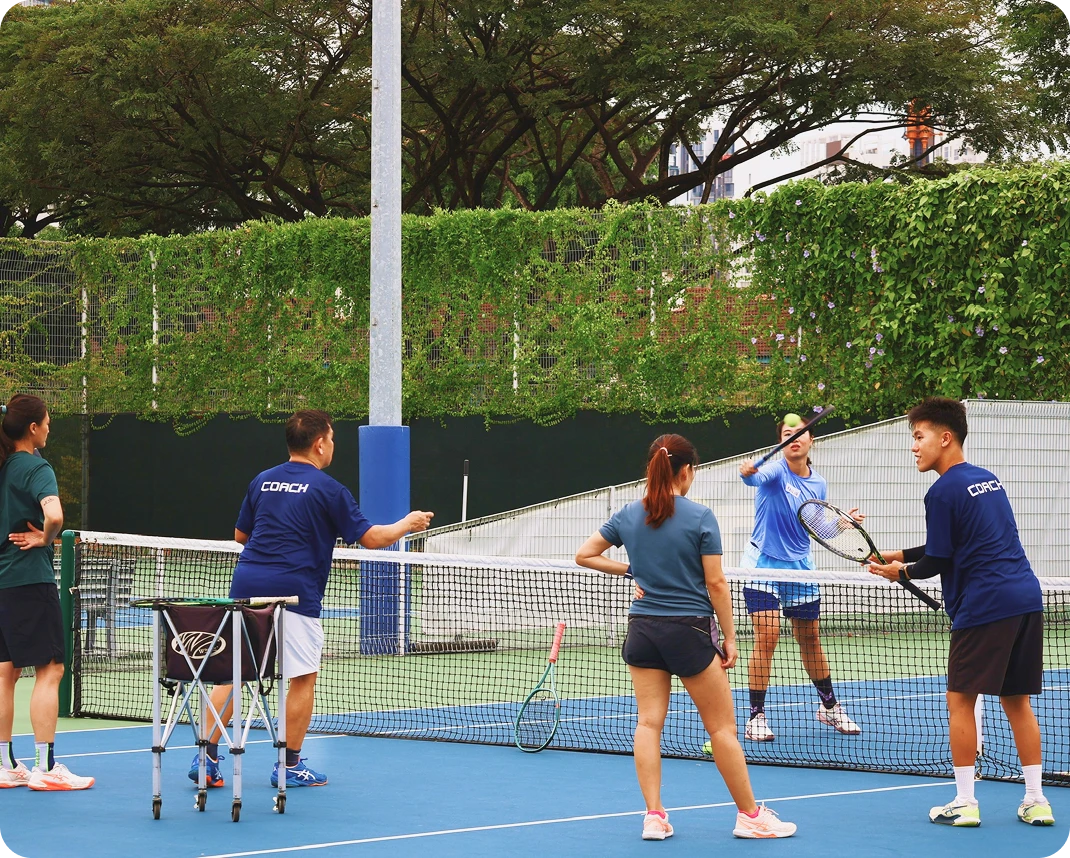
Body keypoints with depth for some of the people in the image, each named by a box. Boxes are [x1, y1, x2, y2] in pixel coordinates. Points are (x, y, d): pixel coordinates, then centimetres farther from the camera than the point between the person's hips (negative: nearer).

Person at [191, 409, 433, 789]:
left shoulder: (263, 481, 13)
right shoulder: (328, 489, -3)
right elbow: (371, 537, -2)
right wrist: (406, 525, 15)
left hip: (246, 581, 5)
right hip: (293, 590, -5)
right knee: (303, 678, 7)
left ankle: (207, 758, 3)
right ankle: (290, 766, 11)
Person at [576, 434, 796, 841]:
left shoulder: (628, 515, 3)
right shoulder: (700, 517, -10)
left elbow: (584, 555, 10)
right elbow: (715, 583, -10)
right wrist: (730, 638, -4)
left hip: (643, 628, 4)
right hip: (690, 630, -4)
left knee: (649, 721, 5)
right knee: (722, 726, 4)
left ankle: (653, 815, 1)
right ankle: (749, 815, 10)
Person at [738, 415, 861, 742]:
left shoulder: (818, 484, 5)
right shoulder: (776, 471, -13)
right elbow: (759, 478, -37)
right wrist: (747, 473, -60)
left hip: (800, 567, 5)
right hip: (763, 564, -5)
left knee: (810, 639, 15)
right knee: (767, 638, -13)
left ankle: (829, 707, 32)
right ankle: (756, 716, -7)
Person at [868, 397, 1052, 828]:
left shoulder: (943, 492, -8)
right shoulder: (988, 479, 18)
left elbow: (937, 562, -5)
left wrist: (901, 572, 14)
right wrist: (901, 555, 25)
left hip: (983, 606, -8)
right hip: (1026, 596, 8)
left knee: (960, 699, 2)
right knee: (1017, 700, 13)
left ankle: (965, 802, 2)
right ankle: (1035, 800, 11)